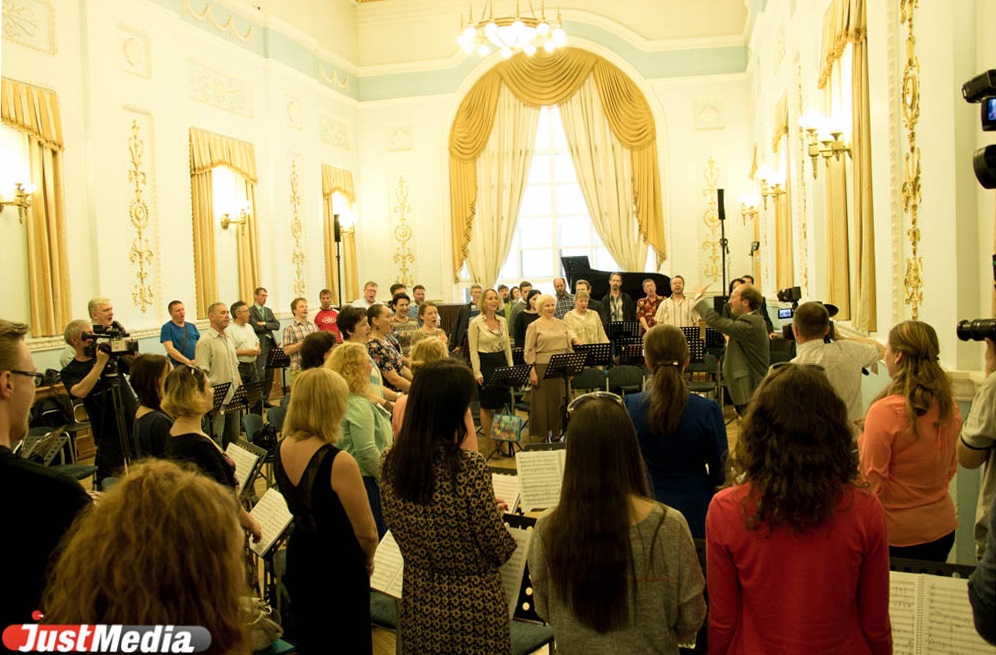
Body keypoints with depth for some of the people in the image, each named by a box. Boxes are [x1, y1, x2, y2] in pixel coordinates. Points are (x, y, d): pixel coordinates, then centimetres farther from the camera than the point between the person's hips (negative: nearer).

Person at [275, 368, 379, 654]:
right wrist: (368, 560, -2)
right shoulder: (339, 463, -30)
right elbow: (367, 533, -19)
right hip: (338, 568, -6)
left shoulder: (282, 449, -8)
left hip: (298, 558, 7)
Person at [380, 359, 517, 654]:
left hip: (418, 606, 5)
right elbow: (499, 551, -17)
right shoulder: (470, 467, -27)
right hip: (472, 611, -5)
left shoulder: (389, 461, -9)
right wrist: (496, 514, 4)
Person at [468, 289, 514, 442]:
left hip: (501, 362, 5)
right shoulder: (476, 323, -7)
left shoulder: (503, 321, 8)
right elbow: (473, 350, -9)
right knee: (487, 405, 2)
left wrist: (511, 367, 6)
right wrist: (477, 372, -14)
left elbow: (508, 346, 12)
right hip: (485, 363, -5)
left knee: (501, 403, 9)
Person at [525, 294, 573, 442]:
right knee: (543, 402, -1)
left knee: (560, 401, 7)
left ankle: (557, 432, 17)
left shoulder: (561, 324, 13)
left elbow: (569, 347, 16)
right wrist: (532, 371, -12)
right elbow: (529, 351, -5)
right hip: (542, 368, -5)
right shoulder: (534, 326, -1)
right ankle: (542, 435, 7)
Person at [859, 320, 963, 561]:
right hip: (943, 528, 6)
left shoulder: (884, 411, -23)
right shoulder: (950, 407, -2)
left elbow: (873, 484, -18)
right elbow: (951, 468, 13)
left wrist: (862, 441, -4)